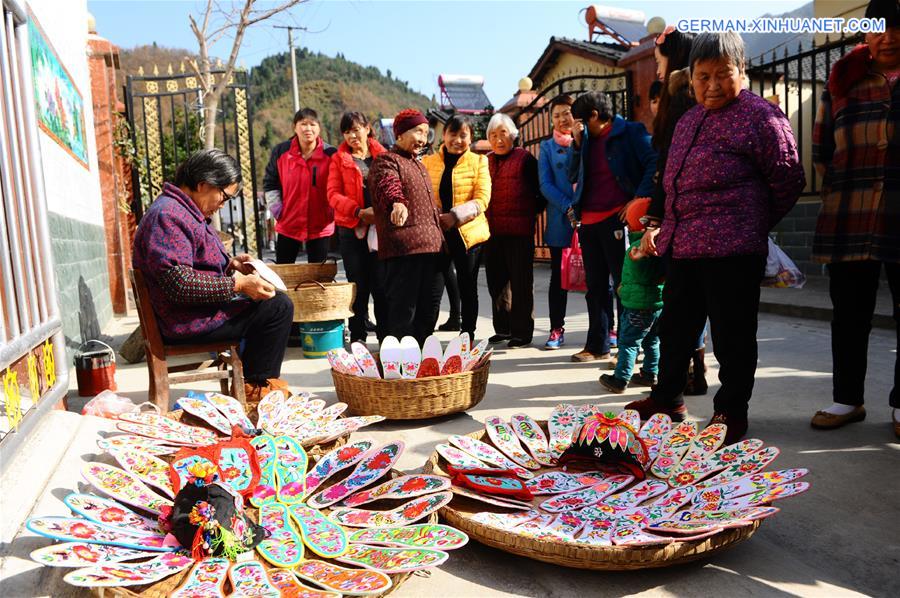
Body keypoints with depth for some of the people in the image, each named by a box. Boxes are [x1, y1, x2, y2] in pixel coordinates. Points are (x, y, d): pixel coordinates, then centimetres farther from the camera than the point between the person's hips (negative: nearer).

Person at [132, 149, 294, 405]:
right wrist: (236, 284, -26)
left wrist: (230, 265, 7)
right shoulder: (168, 216, -20)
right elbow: (178, 282, -30)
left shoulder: (186, 212, 15)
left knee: (276, 301, 19)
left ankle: (263, 380, 20)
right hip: (187, 323, -12)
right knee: (279, 307, -16)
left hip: (198, 310, 12)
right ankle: (255, 389, -2)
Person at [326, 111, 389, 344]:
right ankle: (358, 337, 14)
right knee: (358, 285, 4)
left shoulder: (383, 155, 10)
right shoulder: (339, 159, 8)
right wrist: (359, 212, -15)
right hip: (351, 229, 0)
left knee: (381, 283, 0)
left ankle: (386, 337, 9)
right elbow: (333, 194, -1)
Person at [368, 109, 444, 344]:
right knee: (403, 307, -8)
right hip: (403, 247, -9)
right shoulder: (386, 160, -4)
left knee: (429, 306, 13)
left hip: (430, 245, 9)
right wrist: (397, 203, -48)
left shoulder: (419, 165, 26)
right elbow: (388, 184, -27)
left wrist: (440, 237, 34)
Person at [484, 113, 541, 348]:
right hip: (492, 231, 5)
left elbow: (541, 191, 1)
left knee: (521, 282, 0)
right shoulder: (485, 162, 13)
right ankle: (503, 328, 23)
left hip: (519, 231, -5)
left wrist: (531, 213, -3)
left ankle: (522, 332, 8)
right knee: (496, 281, 11)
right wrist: (484, 220, 9)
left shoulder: (525, 159, -1)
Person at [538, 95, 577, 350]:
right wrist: (569, 207, -12)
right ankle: (557, 329, 14)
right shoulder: (548, 147, 9)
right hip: (560, 221, 1)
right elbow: (545, 184, -1)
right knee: (559, 276, 5)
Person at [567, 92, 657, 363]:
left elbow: (654, 164, -11)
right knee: (595, 286, 12)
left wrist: (639, 198, -19)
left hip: (616, 218, -7)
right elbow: (572, 175, 14)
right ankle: (597, 345, 22)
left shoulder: (631, 132, -2)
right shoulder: (588, 140, 18)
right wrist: (577, 141, 6)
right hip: (588, 221, 7)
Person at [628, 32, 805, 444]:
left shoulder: (760, 116, -5)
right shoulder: (687, 121, 17)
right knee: (675, 327, 16)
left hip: (732, 251, -7)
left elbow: (788, 181, -3)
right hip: (681, 247, 7)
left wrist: (750, 224, 4)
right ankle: (667, 398, 31)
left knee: (732, 335, 2)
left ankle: (731, 413, 17)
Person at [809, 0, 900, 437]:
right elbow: (822, 152, 14)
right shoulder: (841, 84, 11)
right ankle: (847, 398, 21)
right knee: (849, 315, 9)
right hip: (849, 221, 1)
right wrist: (846, 190, 6)